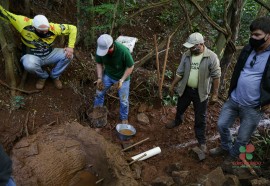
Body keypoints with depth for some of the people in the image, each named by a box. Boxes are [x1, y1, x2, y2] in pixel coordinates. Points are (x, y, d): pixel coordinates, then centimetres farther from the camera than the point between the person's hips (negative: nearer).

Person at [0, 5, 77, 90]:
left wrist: (70, 47, -22)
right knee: (29, 65, -38)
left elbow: (72, 28, -13)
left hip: (49, 55, 2)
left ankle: (55, 76, 4)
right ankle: (43, 76, -1)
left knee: (68, 55, -21)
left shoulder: (53, 27, -21)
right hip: (32, 56, -2)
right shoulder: (24, 23, -24)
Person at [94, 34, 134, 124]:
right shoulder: (100, 49, -24)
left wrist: (121, 80, -27)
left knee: (123, 100, 6)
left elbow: (130, 66, -22)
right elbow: (99, 64, -6)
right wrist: (99, 78, -17)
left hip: (122, 77, -3)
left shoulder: (123, 51, -36)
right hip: (107, 75, 4)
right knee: (99, 92, 14)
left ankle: (124, 118, 32)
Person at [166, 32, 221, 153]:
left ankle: (201, 141, 24)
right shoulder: (186, 55, -6)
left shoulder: (211, 57, -18)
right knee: (180, 108, 25)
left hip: (201, 92, -4)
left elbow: (216, 77, -13)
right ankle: (177, 121, 58)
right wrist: (172, 86, 8)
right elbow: (179, 73, 3)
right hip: (185, 89, 4)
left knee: (200, 118, 7)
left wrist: (214, 94, -11)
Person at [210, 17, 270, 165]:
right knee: (222, 125, 16)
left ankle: (232, 156, 39)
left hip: (253, 107, -5)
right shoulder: (248, 49, 1)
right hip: (233, 99, 5)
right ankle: (225, 148, 43)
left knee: (242, 138, 12)